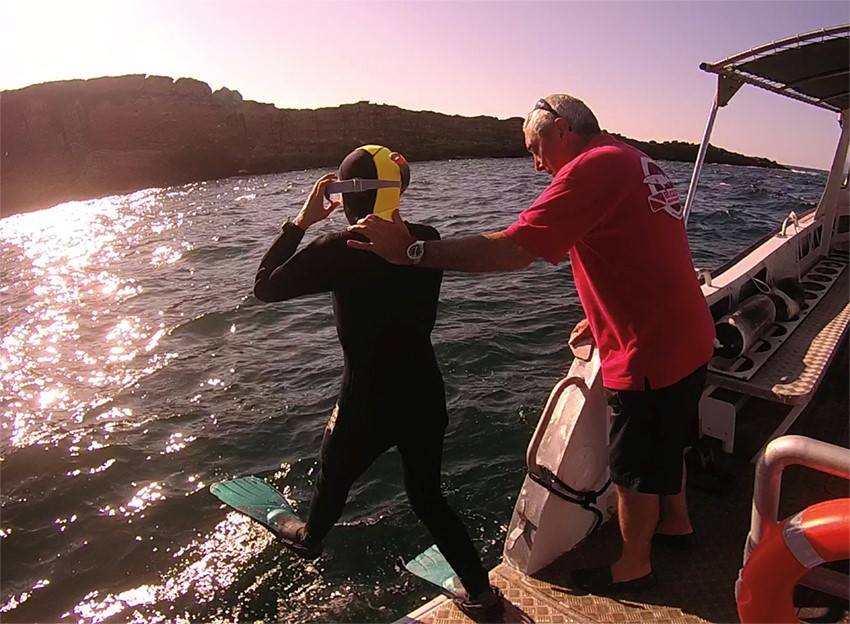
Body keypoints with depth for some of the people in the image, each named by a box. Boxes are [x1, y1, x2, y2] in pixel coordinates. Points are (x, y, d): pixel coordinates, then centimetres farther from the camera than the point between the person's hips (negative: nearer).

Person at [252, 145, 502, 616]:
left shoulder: (338, 249, -19)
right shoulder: (427, 239, -4)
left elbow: (264, 287, -8)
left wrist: (302, 221, -4)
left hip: (368, 400, -4)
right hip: (426, 392, 4)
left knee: (334, 475, 26)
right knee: (427, 496, 22)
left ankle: (308, 538, 56)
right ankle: (480, 591, 27)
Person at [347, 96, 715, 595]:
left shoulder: (592, 167, -20)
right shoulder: (636, 162, 11)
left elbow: (511, 250, -30)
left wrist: (412, 250, -27)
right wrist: (600, 319, 16)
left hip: (651, 355, -9)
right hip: (687, 339, 9)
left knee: (635, 466, 10)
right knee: (664, 445, 28)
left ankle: (633, 566, 31)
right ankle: (676, 522, 50)